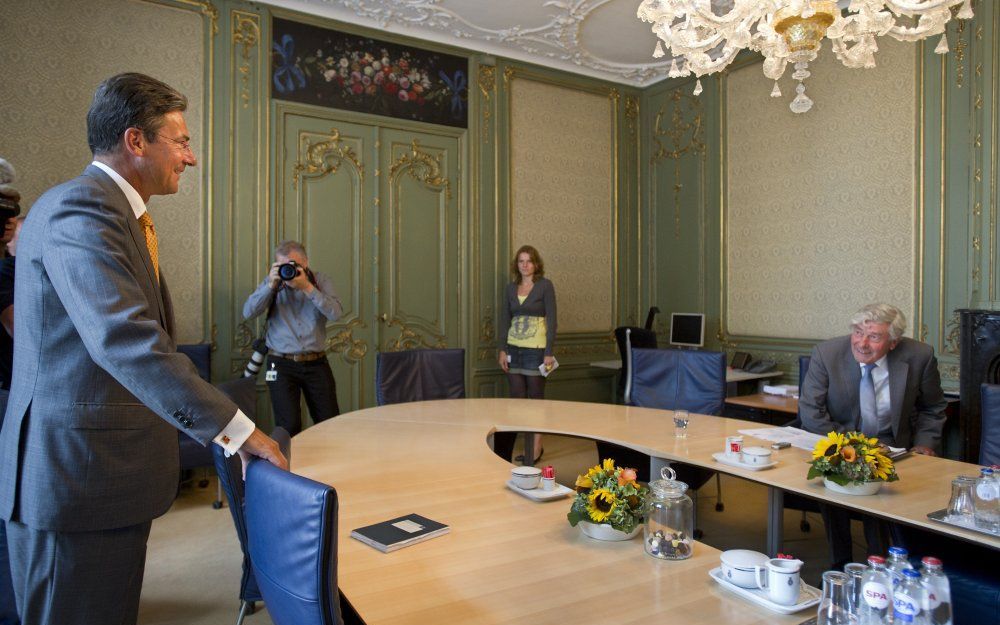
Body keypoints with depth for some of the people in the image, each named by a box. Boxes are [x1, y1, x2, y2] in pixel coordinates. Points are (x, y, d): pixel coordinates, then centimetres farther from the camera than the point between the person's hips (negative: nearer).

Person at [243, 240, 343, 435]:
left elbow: (336, 313, -14)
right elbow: (248, 312, -7)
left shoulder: (320, 281, 3)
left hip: (316, 363, 1)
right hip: (282, 365, -1)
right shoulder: (272, 282, 5)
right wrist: (271, 285, -17)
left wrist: (307, 287, -21)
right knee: (289, 426, -5)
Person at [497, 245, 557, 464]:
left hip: (536, 349, -4)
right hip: (514, 349, 5)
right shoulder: (510, 288, 10)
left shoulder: (545, 285, -3)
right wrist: (502, 349, 2)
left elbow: (551, 319, -7)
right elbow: (504, 320, 11)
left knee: (536, 398, 1)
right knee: (517, 398, 5)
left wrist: (549, 352, -12)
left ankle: (537, 447, 10)